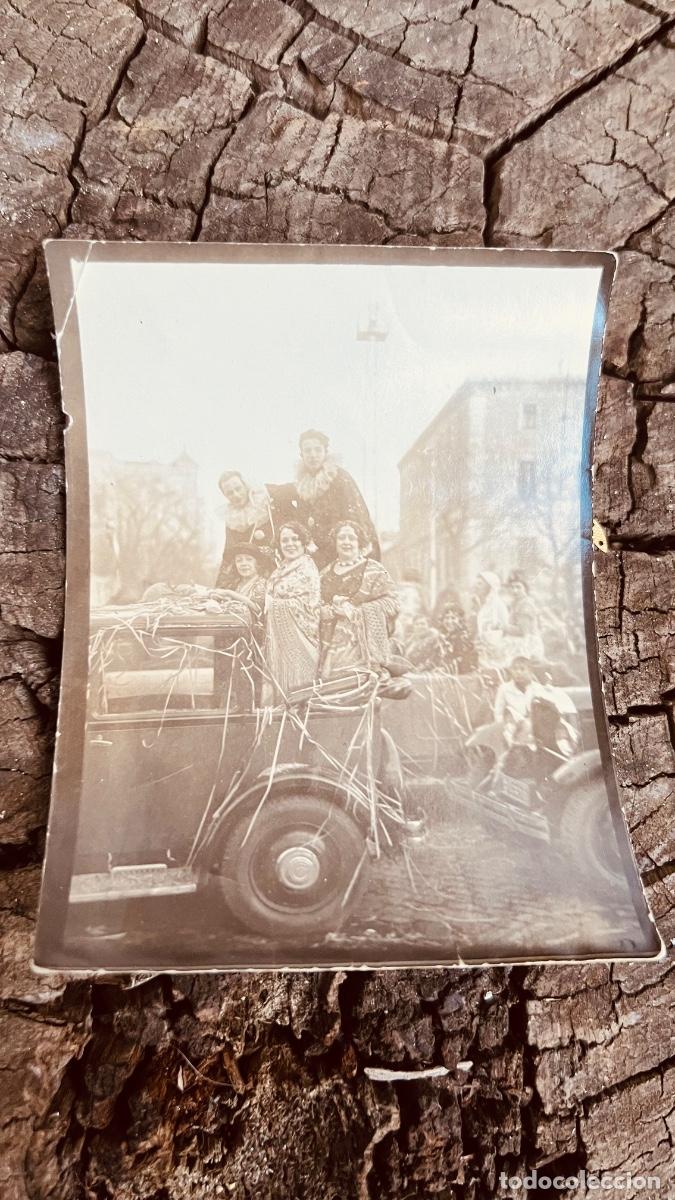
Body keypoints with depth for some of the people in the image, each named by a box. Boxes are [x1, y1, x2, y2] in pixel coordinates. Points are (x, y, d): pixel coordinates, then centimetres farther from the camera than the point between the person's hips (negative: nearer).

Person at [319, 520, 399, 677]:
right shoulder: (326, 573, 17)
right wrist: (332, 610, -7)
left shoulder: (374, 570, 3)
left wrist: (354, 611, -13)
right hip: (332, 645, 3)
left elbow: (391, 602, -6)